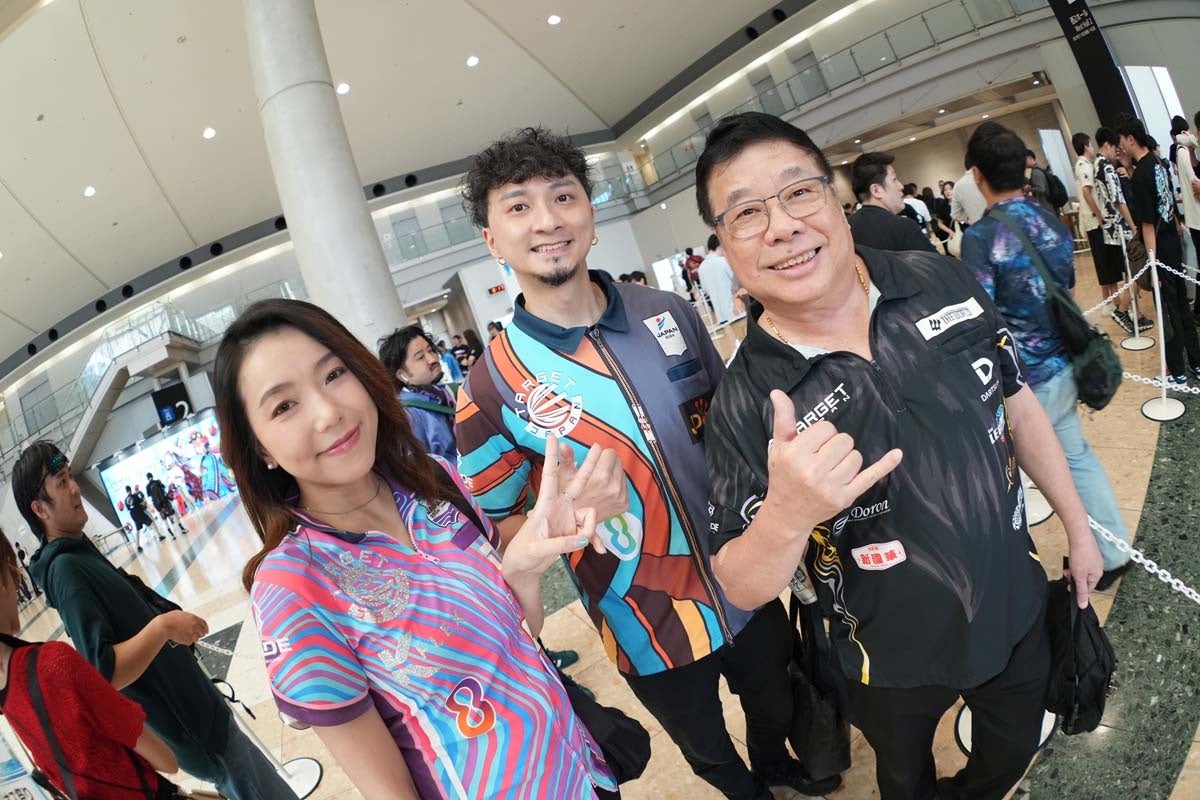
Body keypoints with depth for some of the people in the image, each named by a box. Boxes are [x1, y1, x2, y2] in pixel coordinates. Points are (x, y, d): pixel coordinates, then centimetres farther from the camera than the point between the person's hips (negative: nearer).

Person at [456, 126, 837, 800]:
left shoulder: (671, 314, -8)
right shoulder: (491, 388, -18)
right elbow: (501, 533, -8)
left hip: (749, 586, 3)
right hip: (650, 629, -3)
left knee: (777, 706, 30)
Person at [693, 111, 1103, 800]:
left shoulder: (943, 282, -13)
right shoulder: (745, 400, -24)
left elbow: (1019, 407, 2)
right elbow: (743, 587, -20)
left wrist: (1077, 524, 9)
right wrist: (785, 516, -40)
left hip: (1018, 608, 3)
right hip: (896, 665, -3)